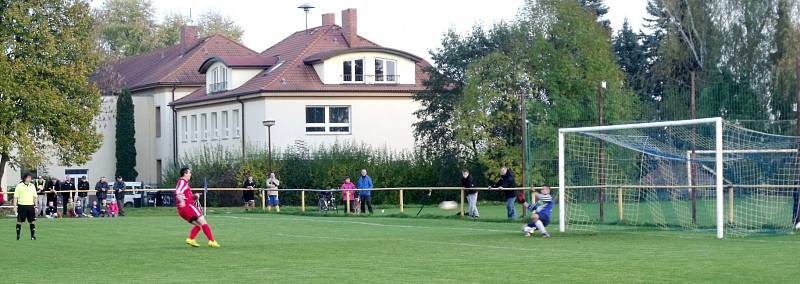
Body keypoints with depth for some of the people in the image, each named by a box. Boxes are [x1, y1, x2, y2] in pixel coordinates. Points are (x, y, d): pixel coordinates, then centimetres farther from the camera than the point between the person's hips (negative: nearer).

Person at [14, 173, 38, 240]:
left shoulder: (32, 186, 11)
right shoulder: (19, 186, -2)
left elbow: (35, 197, 15)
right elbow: (16, 197, -2)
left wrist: (36, 206, 11)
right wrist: (15, 206, -8)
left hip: (31, 206, 3)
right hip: (22, 205, -3)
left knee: (32, 221, 1)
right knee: (20, 221, 2)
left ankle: (33, 235, 6)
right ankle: (18, 236, 9)